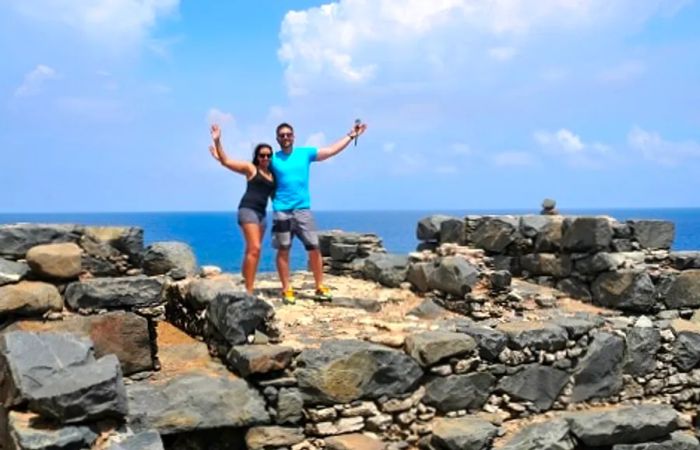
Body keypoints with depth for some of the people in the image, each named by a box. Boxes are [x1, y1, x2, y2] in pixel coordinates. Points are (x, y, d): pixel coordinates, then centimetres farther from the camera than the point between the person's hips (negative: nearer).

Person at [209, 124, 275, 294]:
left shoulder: (272, 175, 18)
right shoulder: (250, 168, 2)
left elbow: (274, 195, 23)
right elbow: (226, 161, -6)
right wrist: (217, 141, -16)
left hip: (261, 213, 7)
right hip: (248, 209, -7)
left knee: (251, 250, 9)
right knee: (254, 249, -17)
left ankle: (244, 284, 17)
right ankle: (249, 291, -18)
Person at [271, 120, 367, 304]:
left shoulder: (305, 153, 7)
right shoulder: (273, 159, 4)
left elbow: (331, 150, 8)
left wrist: (351, 135, 8)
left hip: (303, 209, 1)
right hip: (281, 211, -1)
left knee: (314, 248, -2)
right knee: (283, 250, 2)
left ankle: (320, 287, 9)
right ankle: (287, 290, 10)